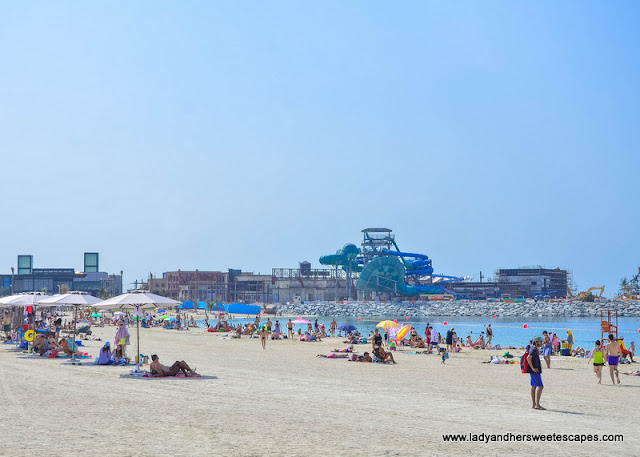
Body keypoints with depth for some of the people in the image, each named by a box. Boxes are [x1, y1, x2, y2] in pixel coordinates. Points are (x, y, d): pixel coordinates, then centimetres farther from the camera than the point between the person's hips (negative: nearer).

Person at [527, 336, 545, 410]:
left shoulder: (536, 349, 16)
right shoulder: (534, 349, -15)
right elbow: (528, 358, -28)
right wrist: (532, 368, -24)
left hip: (536, 370, 10)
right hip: (535, 371, -10)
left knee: (534, 387, 9)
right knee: (540, 386, -11)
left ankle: (534, 404, 12)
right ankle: (537, 405, -12)